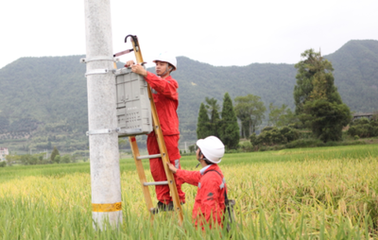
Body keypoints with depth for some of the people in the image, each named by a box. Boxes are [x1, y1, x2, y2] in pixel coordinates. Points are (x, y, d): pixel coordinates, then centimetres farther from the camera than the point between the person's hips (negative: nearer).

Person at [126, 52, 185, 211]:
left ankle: (179, 199, 8)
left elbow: (162, 86, -23)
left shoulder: (171, 84, 0)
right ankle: (163, 201, 12)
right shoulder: (151, 83, 20)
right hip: (153, 132, 6)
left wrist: (144, 73, -33)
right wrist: (132, 68, 0)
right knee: (156, 168, 5)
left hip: (168, 132, -6)